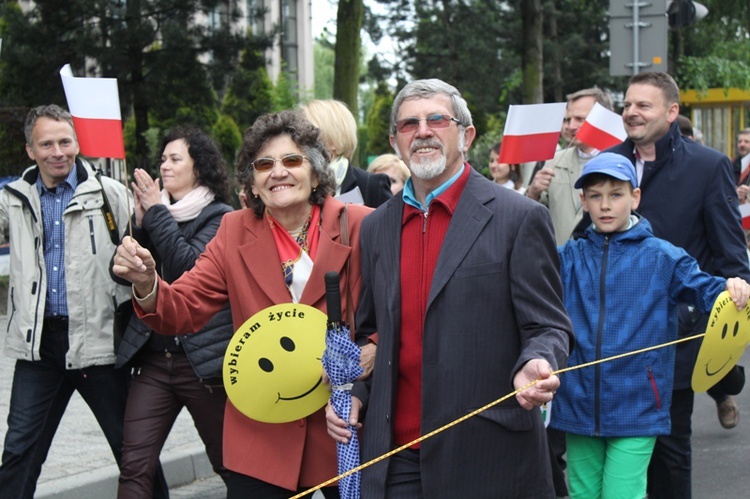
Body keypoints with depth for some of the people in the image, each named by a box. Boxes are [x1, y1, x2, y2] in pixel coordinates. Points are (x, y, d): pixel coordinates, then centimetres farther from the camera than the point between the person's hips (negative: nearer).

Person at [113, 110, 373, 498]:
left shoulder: (359, 227, -5)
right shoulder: (235, 232, 3)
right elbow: (183, 312, -2)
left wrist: (368, 356, -20)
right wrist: (146, 283, -23)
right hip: (261, 437, 2)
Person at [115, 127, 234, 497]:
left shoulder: (219, 217, -3)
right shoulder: (155, 212, 13)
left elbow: (189, 266, -19)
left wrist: (157, 213, -13)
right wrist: (140, 222, -6)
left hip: (203, 356, -5)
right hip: (153, 357, 5)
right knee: (134, 466, -5)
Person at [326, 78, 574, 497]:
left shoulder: (519, 218, -4)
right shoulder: (377, 227, 12)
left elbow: (548, 327, -5)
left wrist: (535, 368, -26)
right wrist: (355, 394, 5)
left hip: (488, 459, -4)